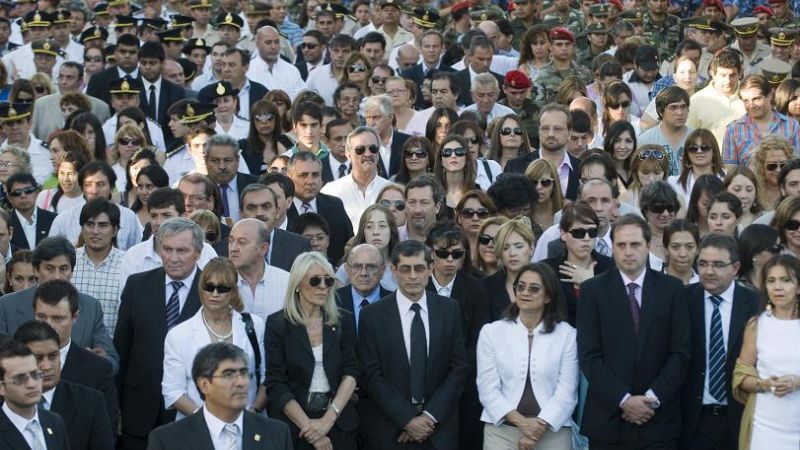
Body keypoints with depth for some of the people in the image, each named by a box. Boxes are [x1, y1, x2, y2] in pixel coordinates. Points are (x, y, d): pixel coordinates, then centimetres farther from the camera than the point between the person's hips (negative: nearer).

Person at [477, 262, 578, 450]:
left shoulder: (567, 334, 1)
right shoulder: (491, 332, 2)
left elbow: (566, 390, -4)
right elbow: (487, 388, -3)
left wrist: (541, 424, -16)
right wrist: (521, 422, -14)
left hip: (553, 431, 0)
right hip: (501, 430, 0)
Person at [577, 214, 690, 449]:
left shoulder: (671, 288, 5)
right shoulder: (593, 290, 1)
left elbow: (679, 353, 1)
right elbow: (589, 356, -4)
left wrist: (652, 398, -10)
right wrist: (623, 399, -12)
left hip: (658, 419, 1)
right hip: (607, 420, 0)